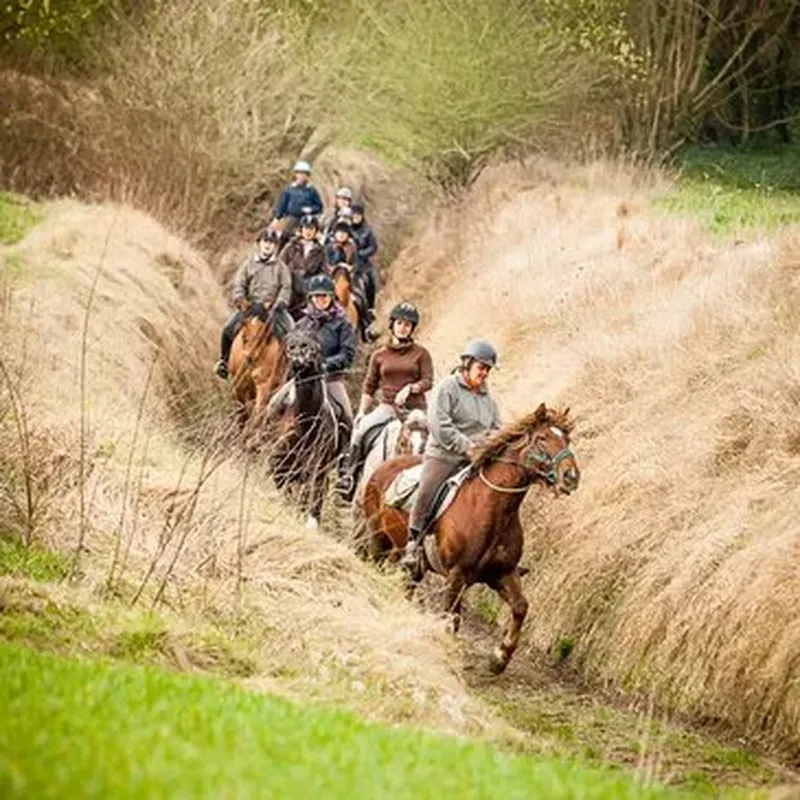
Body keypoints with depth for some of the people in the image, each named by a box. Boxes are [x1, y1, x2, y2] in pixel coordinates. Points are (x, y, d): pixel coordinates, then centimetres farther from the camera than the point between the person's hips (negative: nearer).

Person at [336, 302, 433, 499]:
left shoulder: (420, 354, 9)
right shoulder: (379, 356, 13)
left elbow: (428, 381, 1)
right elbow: (369, 387, 14)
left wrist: (410, 388, -18)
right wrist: (361, 412, 4)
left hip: (414, 408, -1)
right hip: (387, 407, 1)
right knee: (361, 427, -24)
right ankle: (348, 474, -19)